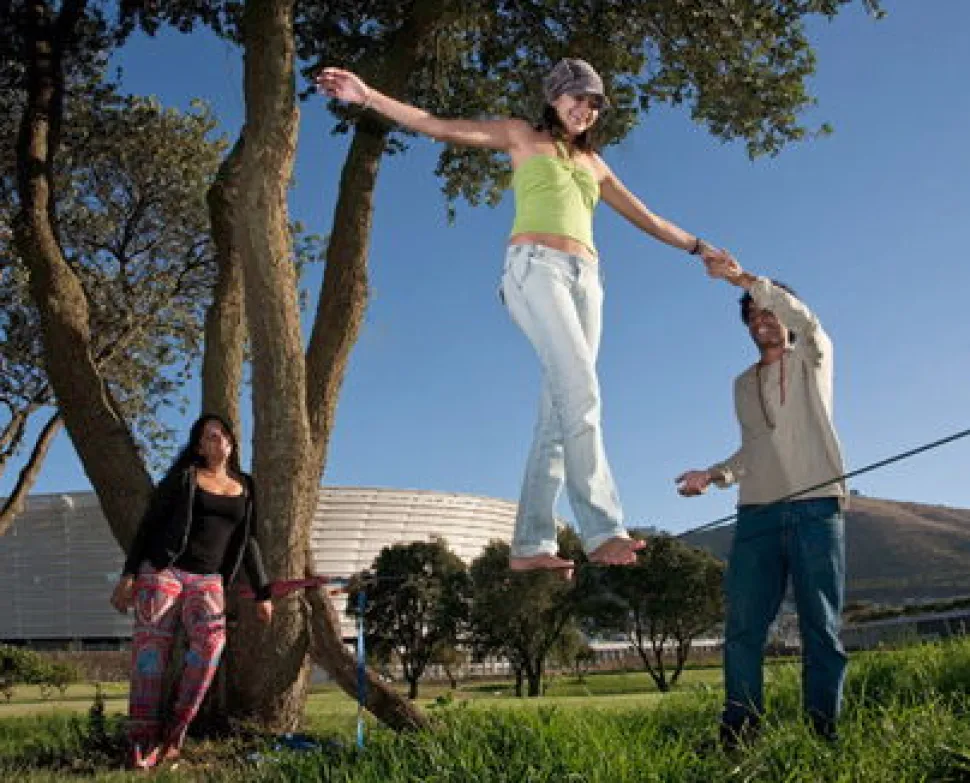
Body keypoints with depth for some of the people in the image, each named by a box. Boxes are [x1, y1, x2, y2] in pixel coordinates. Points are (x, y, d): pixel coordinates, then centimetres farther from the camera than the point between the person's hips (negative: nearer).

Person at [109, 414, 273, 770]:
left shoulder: (245, 489, 16)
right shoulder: (183, 476, 6)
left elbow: (248, 543, 20)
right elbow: (148, 524, 3)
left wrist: (262, 594, 16)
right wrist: (128, 574, -6)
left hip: (208, 580, 2)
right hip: (162, 570, -2)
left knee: (212, 638, -23)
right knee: (152, 646, -11)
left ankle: (176, 731, -17)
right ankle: (142, 741, -6)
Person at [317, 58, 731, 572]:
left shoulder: (593, 163, 29)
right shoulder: (522, 136, 16)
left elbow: (645, 218, 36)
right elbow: (439, 127, 7)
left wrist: (698, 247, 38)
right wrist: (368, 97, -3)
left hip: (585, 278, 5)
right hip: (535, 265, -5)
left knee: (559, 410, -6)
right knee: (580, 390, -24)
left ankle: (530, 544, -8)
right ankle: (602, 529, -29)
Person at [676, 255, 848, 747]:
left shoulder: (813, 358, 12)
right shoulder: (743, 385, 25)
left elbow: (804, 319, -10)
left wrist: (744, 278, -17)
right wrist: (715, 475, 9)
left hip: (816, 507, -4)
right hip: (756, 512, 4)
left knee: (822, 626, -4)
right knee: (743, 627, -4)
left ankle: (824, 730, 0)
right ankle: (738, 733, -2)